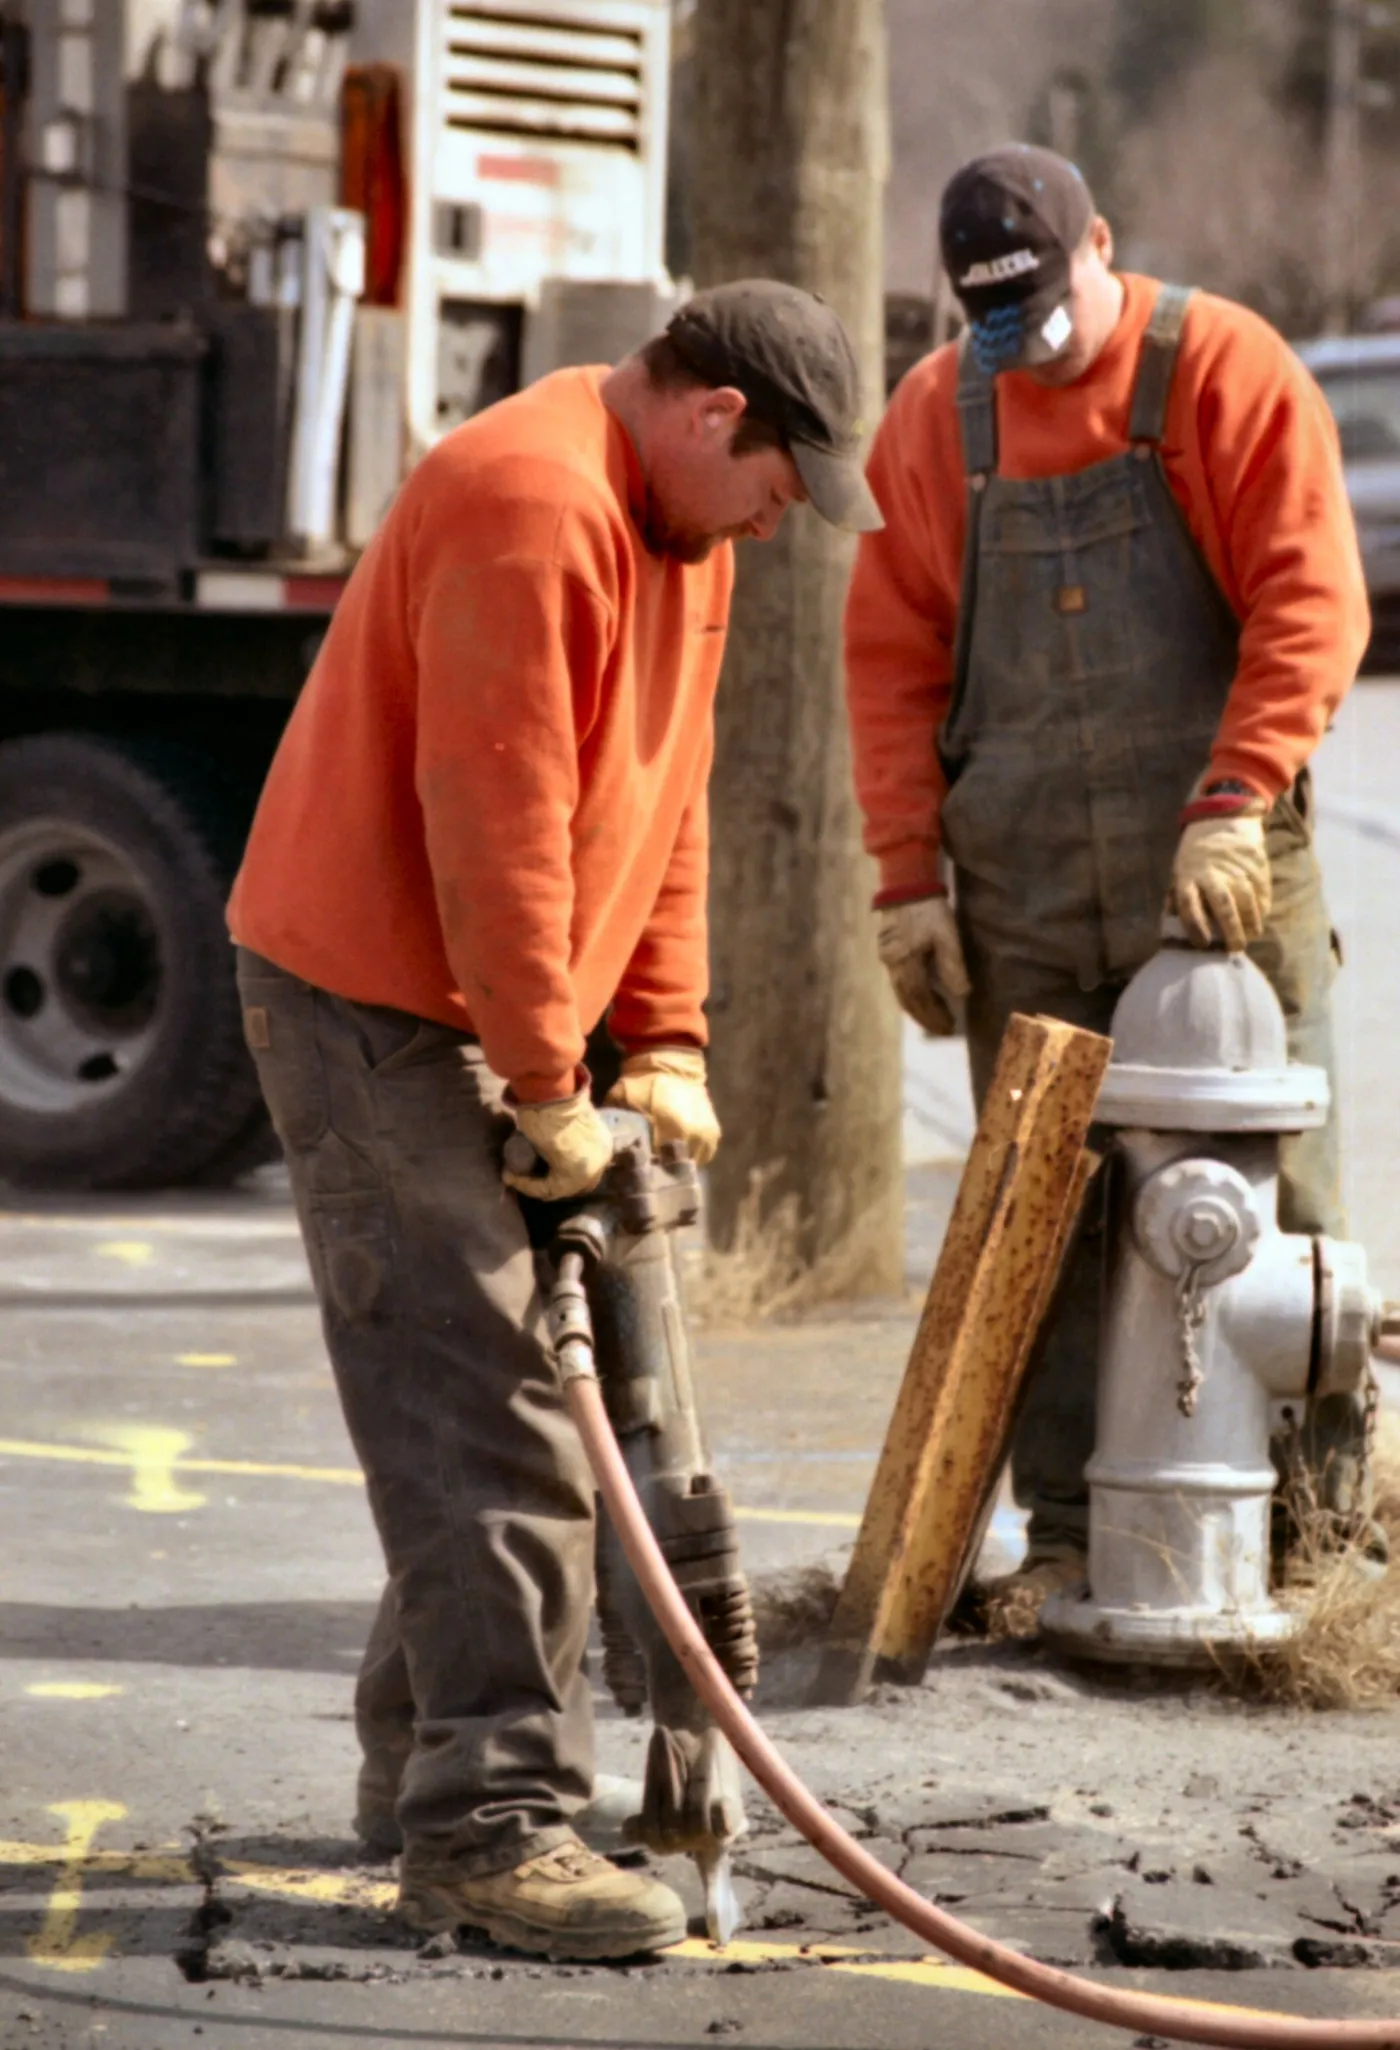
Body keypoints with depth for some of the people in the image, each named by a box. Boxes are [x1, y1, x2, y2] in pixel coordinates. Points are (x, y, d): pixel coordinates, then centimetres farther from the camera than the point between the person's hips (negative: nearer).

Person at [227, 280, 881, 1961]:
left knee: (487, 1391, 15)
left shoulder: (681, 524, 12)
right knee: (486, 1415, -14)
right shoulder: (532, 508, -22)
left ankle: (424, 1759, 26)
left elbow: (666, 800, 16)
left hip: (480, 1014, 10)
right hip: (372, 1006, -10)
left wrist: (661, 1046, 8)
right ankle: (489, 1824, -15)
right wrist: (547, 1089, -19)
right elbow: (497, 827, -24)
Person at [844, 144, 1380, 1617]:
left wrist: (1232, 803, -21)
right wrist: (906, 877, 2)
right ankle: (1069, 1533, 10)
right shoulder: (936, 417, 7)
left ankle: (1324, 1518, 10)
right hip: (1020, 890, 3)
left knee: (1270, 1190, 0)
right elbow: (891, 657, 9)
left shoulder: (1222, 371, -4)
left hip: (1215, 874, -3)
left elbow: (1311, 599, -12)